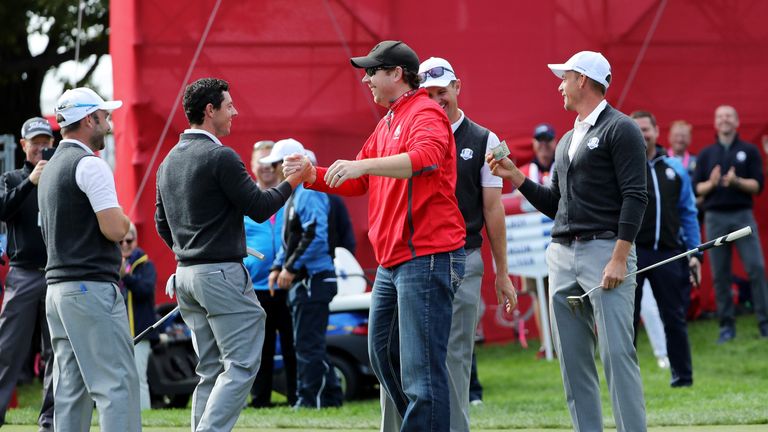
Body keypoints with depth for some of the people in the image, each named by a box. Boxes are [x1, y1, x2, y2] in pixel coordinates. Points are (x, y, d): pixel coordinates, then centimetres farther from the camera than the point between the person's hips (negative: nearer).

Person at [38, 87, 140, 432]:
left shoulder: (50, 169, 19)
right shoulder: (90, 165, -11)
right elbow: (114, 229, -18)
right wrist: (124, 220, 3)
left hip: (57, 286, 9)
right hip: (92, 287, -9)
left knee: (70, 389, 8)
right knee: (116, 382, -11)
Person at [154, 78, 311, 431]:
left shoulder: (169, 161, 14)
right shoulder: (220, 157, -13)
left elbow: (162, 224, 20)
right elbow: (259, 208, -11)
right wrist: (292, 182, 2)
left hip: (185, 275, 9)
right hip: (223, 275, -9)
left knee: (211, 371, 12)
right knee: (241, 365, -8)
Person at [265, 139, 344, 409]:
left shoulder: (309, 194, -14)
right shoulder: (294, 194, 19)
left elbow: (316, 236, -23)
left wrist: (291, 268, -20)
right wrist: (278, 267, 15)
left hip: (314, 278, -11)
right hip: (301, 281, 11)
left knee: (308, 343, -9)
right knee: (308, 343, 13)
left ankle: (309, 398, -7)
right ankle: (330, 395, 18)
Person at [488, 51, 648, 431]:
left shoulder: (619, 129, -4)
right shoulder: (567, 141, 22)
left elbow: (634, 196, -12)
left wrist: (619, 258, -19)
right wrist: (515, 177, 14)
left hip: (605, 249, -8)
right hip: (563, 254, 8)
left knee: (617, 353, -14)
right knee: (573, 359, 4)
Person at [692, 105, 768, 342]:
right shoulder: (706, 154, 11)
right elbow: (696, 188, 7)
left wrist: (737, 181, -17)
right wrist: (711, 183, -14)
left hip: (743, 216, -2)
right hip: (715, 216, 2)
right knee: (720, 274, 1)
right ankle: (726, 325, 7)